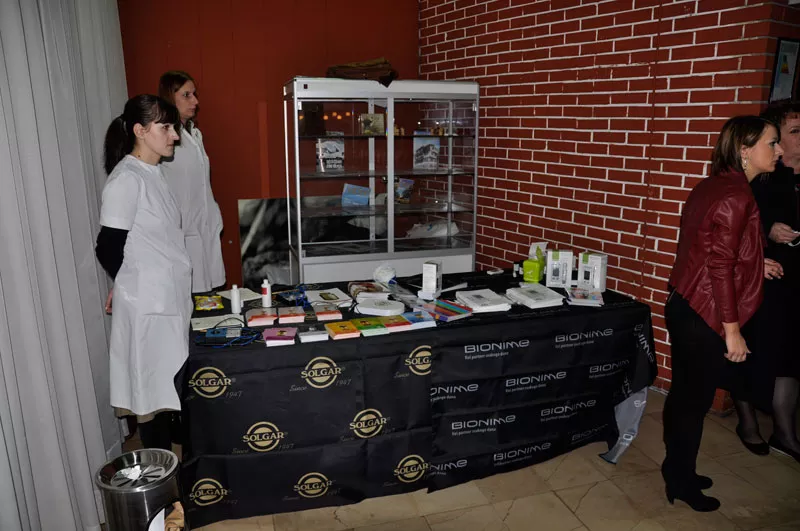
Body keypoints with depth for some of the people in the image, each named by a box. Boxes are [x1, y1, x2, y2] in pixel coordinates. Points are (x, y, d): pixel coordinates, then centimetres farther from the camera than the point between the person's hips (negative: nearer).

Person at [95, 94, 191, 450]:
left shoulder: (152, 173, 9)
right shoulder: (126, 180, -17)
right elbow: (108, 248, -15)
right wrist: (133, 286, 2)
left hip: (169, 298, 8)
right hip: (147, 305, -8)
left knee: (169, 387, 18)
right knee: (153, 390, 3)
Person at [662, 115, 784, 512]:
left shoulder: (713, 186, 10)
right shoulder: (736, 196, -18)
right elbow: (720, 266, -21)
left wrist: (755, 264, 18)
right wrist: (732, 330, -17)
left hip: (685, 307, 9)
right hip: (705, 316, -9)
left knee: (683, 393, 18)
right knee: (696, 400, 5)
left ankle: (676, 470, 34)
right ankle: (682, 483, 22)